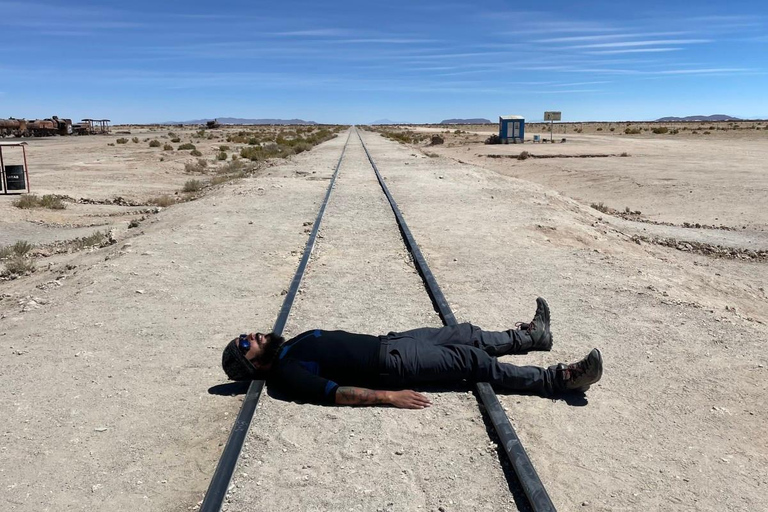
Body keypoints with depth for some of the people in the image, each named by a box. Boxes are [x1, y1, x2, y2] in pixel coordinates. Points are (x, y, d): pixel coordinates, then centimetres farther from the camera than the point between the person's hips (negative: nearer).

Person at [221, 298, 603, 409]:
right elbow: (336, 392, -24)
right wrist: (387, 395, -30)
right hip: (391, 365, -8)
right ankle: (560, 380, -4)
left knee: (465, 334, 11)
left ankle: (530, 335, 31)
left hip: (386, 342, 8)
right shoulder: (285, 375, -13)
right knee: (473, 360, -12)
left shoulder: (295, 343, 15)